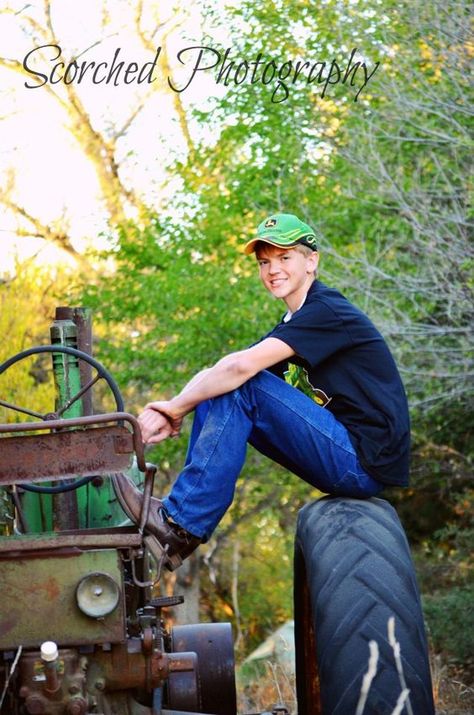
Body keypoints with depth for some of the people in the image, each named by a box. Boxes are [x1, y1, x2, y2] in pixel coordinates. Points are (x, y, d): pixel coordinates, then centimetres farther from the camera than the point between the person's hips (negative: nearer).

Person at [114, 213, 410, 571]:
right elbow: (220, 370, 7)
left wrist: (175, 407, -14)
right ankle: (182, 514, -1)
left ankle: (180, 523, -20)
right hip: (346, 461, 9)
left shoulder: (328, 312, -12)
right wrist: (171, 413, -11)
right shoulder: (293, 325, 18)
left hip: (366, 462, -9)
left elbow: (242, 366, -24)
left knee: (240, 388, -20)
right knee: (214, 391, 5)